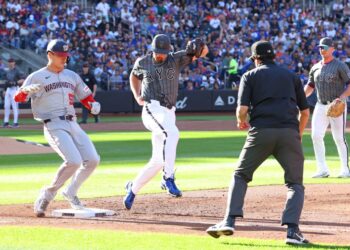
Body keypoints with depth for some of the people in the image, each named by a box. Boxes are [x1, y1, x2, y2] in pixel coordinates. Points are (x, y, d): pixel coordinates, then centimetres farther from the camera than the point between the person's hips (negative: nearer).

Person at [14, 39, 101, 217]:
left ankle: (71, 193, 17)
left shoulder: (72, 76, 19)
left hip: (73, 124, 6)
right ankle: (47, 194, -5)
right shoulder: (37, 77, 2)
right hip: (53, 126, -6)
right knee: (73, 161, -23)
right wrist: (28, 90, -31)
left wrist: (93, 105, -2)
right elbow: (18, 97, -8)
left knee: (92, 160, -3)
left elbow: (85, 97, 21)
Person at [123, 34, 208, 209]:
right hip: (152, 109, -4)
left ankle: (133, 188, 26)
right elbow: (134, 76, 26)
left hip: (169, 113, 4)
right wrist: (137, 95, 11)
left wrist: (199, 46, -28)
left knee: (158, 161, 8)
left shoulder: (176, 59, 4)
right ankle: (168, 178, -35)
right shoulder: (143, 62, 4)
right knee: (172, 133, -34)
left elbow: (204, 51, -4)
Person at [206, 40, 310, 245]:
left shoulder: (250, 76, 12)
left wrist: (241, 122, 22)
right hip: (289, 133, 1)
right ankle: (292, 230, -9)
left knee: (240, 176, 17)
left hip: (261, 132, -1)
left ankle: (229, 221, 2)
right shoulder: (292, 76, 20)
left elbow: (242, 109, 0)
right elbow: (305, 112, 16)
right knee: (295, 184, 10)